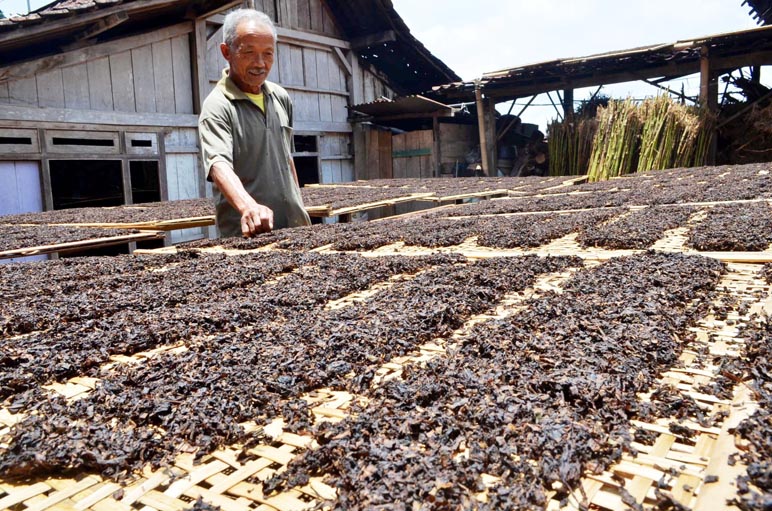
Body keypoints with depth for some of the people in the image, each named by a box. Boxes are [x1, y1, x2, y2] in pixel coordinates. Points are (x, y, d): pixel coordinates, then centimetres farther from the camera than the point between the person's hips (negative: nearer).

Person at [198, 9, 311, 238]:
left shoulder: (281, 98, 9)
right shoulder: (217, 106, -12)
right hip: (246, 233, -6)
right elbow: (219, 164, -28)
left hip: (295, 226, 6)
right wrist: (248, 207, -45)